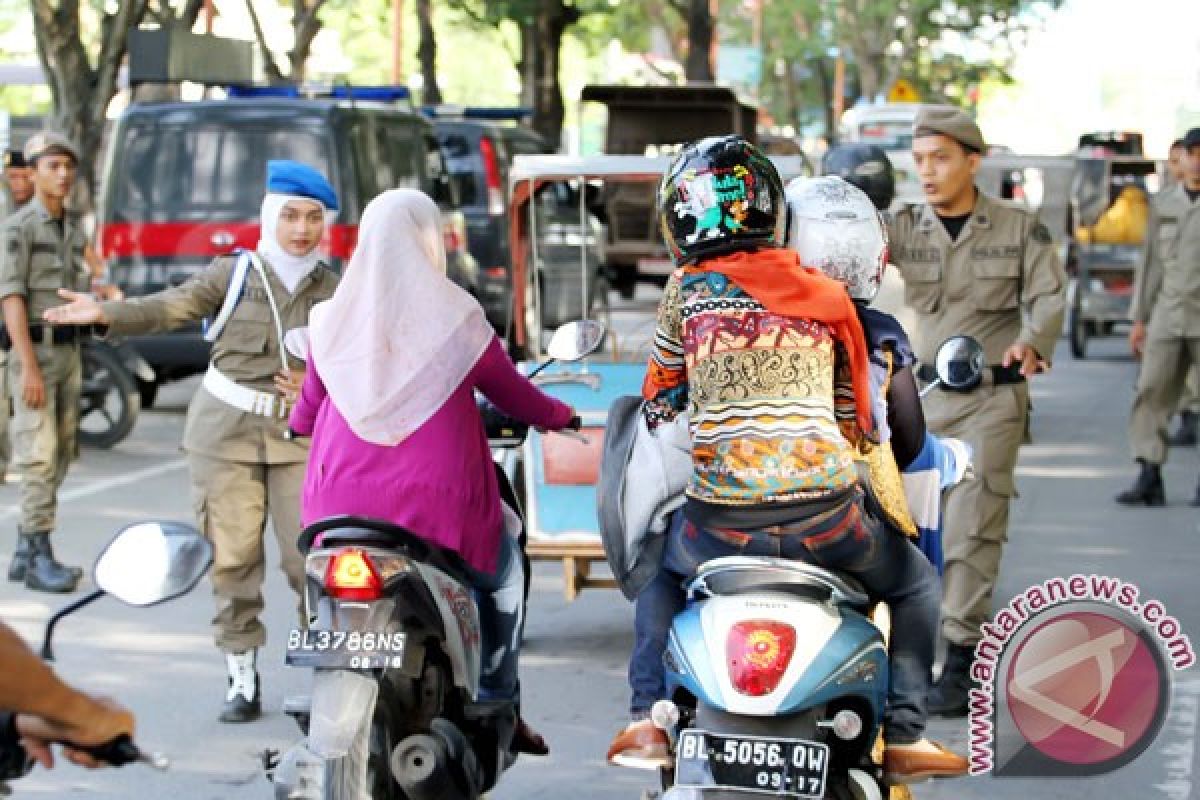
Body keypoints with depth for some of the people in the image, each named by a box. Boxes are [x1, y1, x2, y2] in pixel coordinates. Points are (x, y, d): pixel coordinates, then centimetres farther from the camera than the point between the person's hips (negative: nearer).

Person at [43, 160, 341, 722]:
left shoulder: (334, 291, 6)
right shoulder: (235, 273, 1)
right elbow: (170, 308, -10)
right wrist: (105, 314, -25)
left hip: (301, 437, 1)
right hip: (226, 433, 0)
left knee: (310, 557, -7)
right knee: (232, 557, -1)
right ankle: (242, 677, 9)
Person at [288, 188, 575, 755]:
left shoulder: (333, 320, 0)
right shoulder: (455, 318, -7)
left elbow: (309, 405, 14)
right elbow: (510, 391, 7)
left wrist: (297, 424, 38)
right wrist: (559, 416, 27)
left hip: (345, 496, 3)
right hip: (435, 497, -2)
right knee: (503, 570, 22)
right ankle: (497, 706, 19)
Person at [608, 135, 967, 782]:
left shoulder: (688, 289, 7)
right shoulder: (828, 295, 12)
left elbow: (658, 401, 17)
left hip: (721, 518, 0)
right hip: (826, 510, 0)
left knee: (657, 568, 34)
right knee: (915, 581, 28)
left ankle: (648, 718, 19)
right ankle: (904, 733, 13)